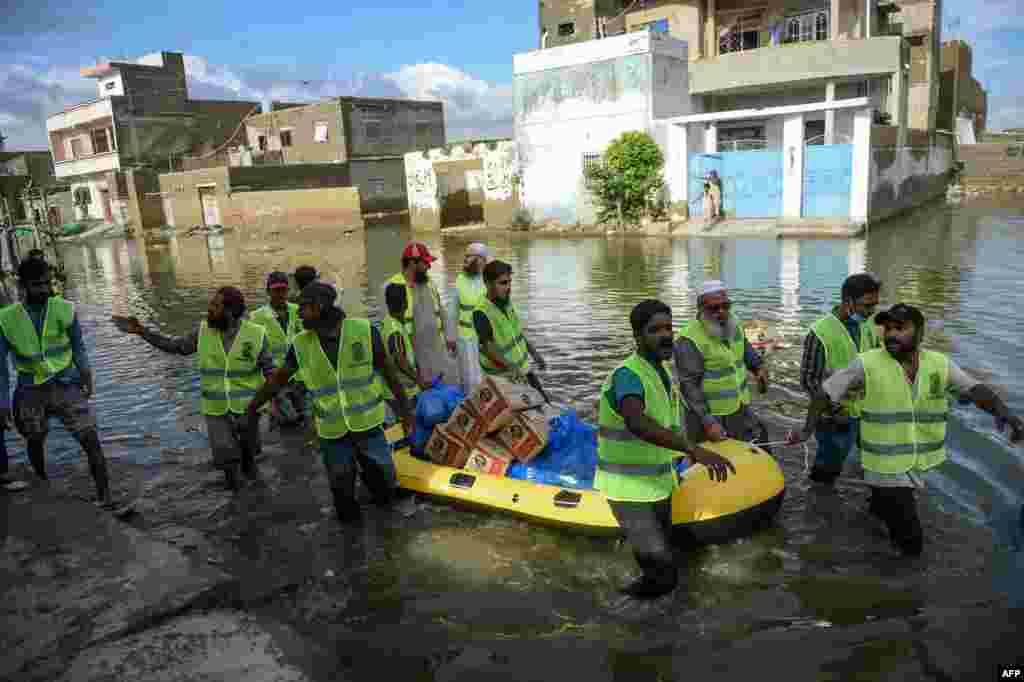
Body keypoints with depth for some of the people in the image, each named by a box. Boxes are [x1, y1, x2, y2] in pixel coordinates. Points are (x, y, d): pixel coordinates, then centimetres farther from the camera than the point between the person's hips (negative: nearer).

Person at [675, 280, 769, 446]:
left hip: (741, 410, 8)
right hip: (708, 415, -8)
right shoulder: (689, 341, -24)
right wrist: (708, 422, -30)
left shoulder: (733, 326, 2)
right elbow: (689, 386, -26)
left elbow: (745, 348, 23)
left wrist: (759, 366, 4)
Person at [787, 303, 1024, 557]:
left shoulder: (941, 364, -4)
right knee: (909, 543, -1)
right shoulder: (867, 364, -16)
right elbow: (826, 393, -12)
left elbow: (976, 390, -13)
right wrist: (807, 429, -19)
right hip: (887, 465, -4)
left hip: (920, 462, 5)